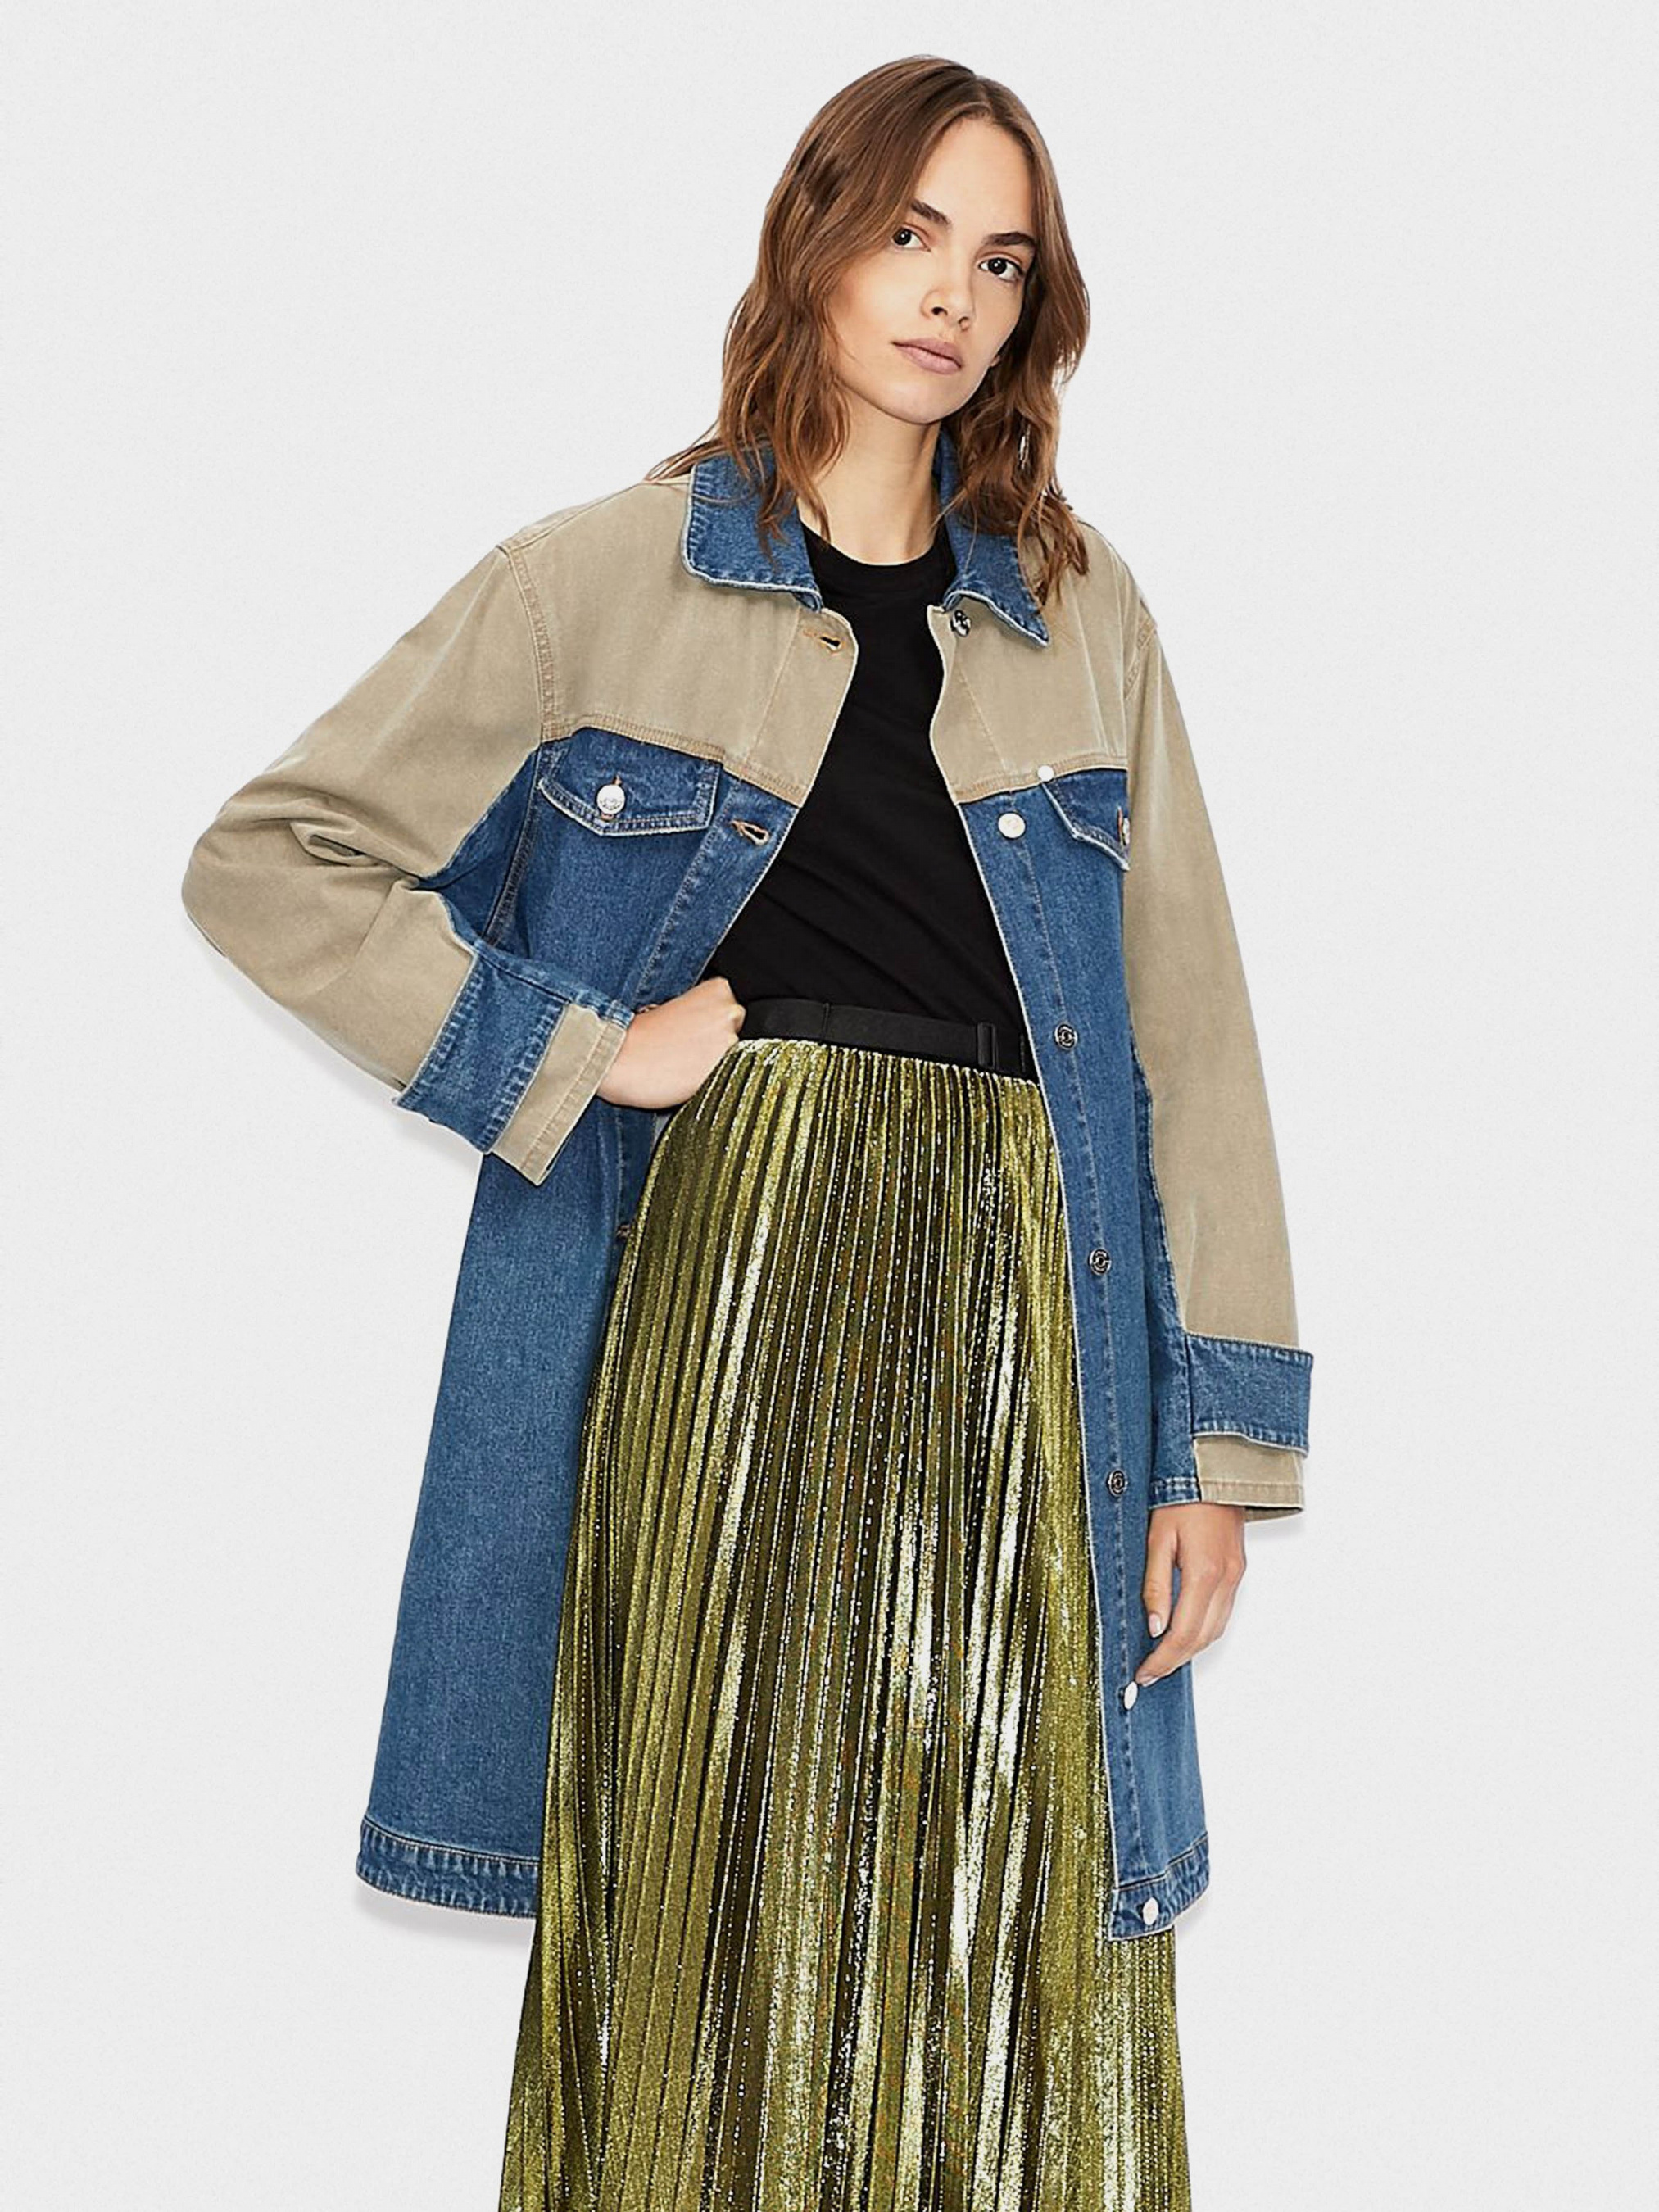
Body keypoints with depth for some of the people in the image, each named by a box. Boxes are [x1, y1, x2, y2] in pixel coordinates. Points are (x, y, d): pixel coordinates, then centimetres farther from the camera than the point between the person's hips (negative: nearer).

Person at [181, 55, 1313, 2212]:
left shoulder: (1085, 616, 12)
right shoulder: (602, 580, 4)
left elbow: (1186, 1023, 8)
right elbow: (265, 859, 4)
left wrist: (1221, 1440, 3)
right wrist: (578, 1053, -5)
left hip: (1021, 1319, 2)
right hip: (724, 1291, -2)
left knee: (1015, 1940, 6)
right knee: (718, 1918, 5)